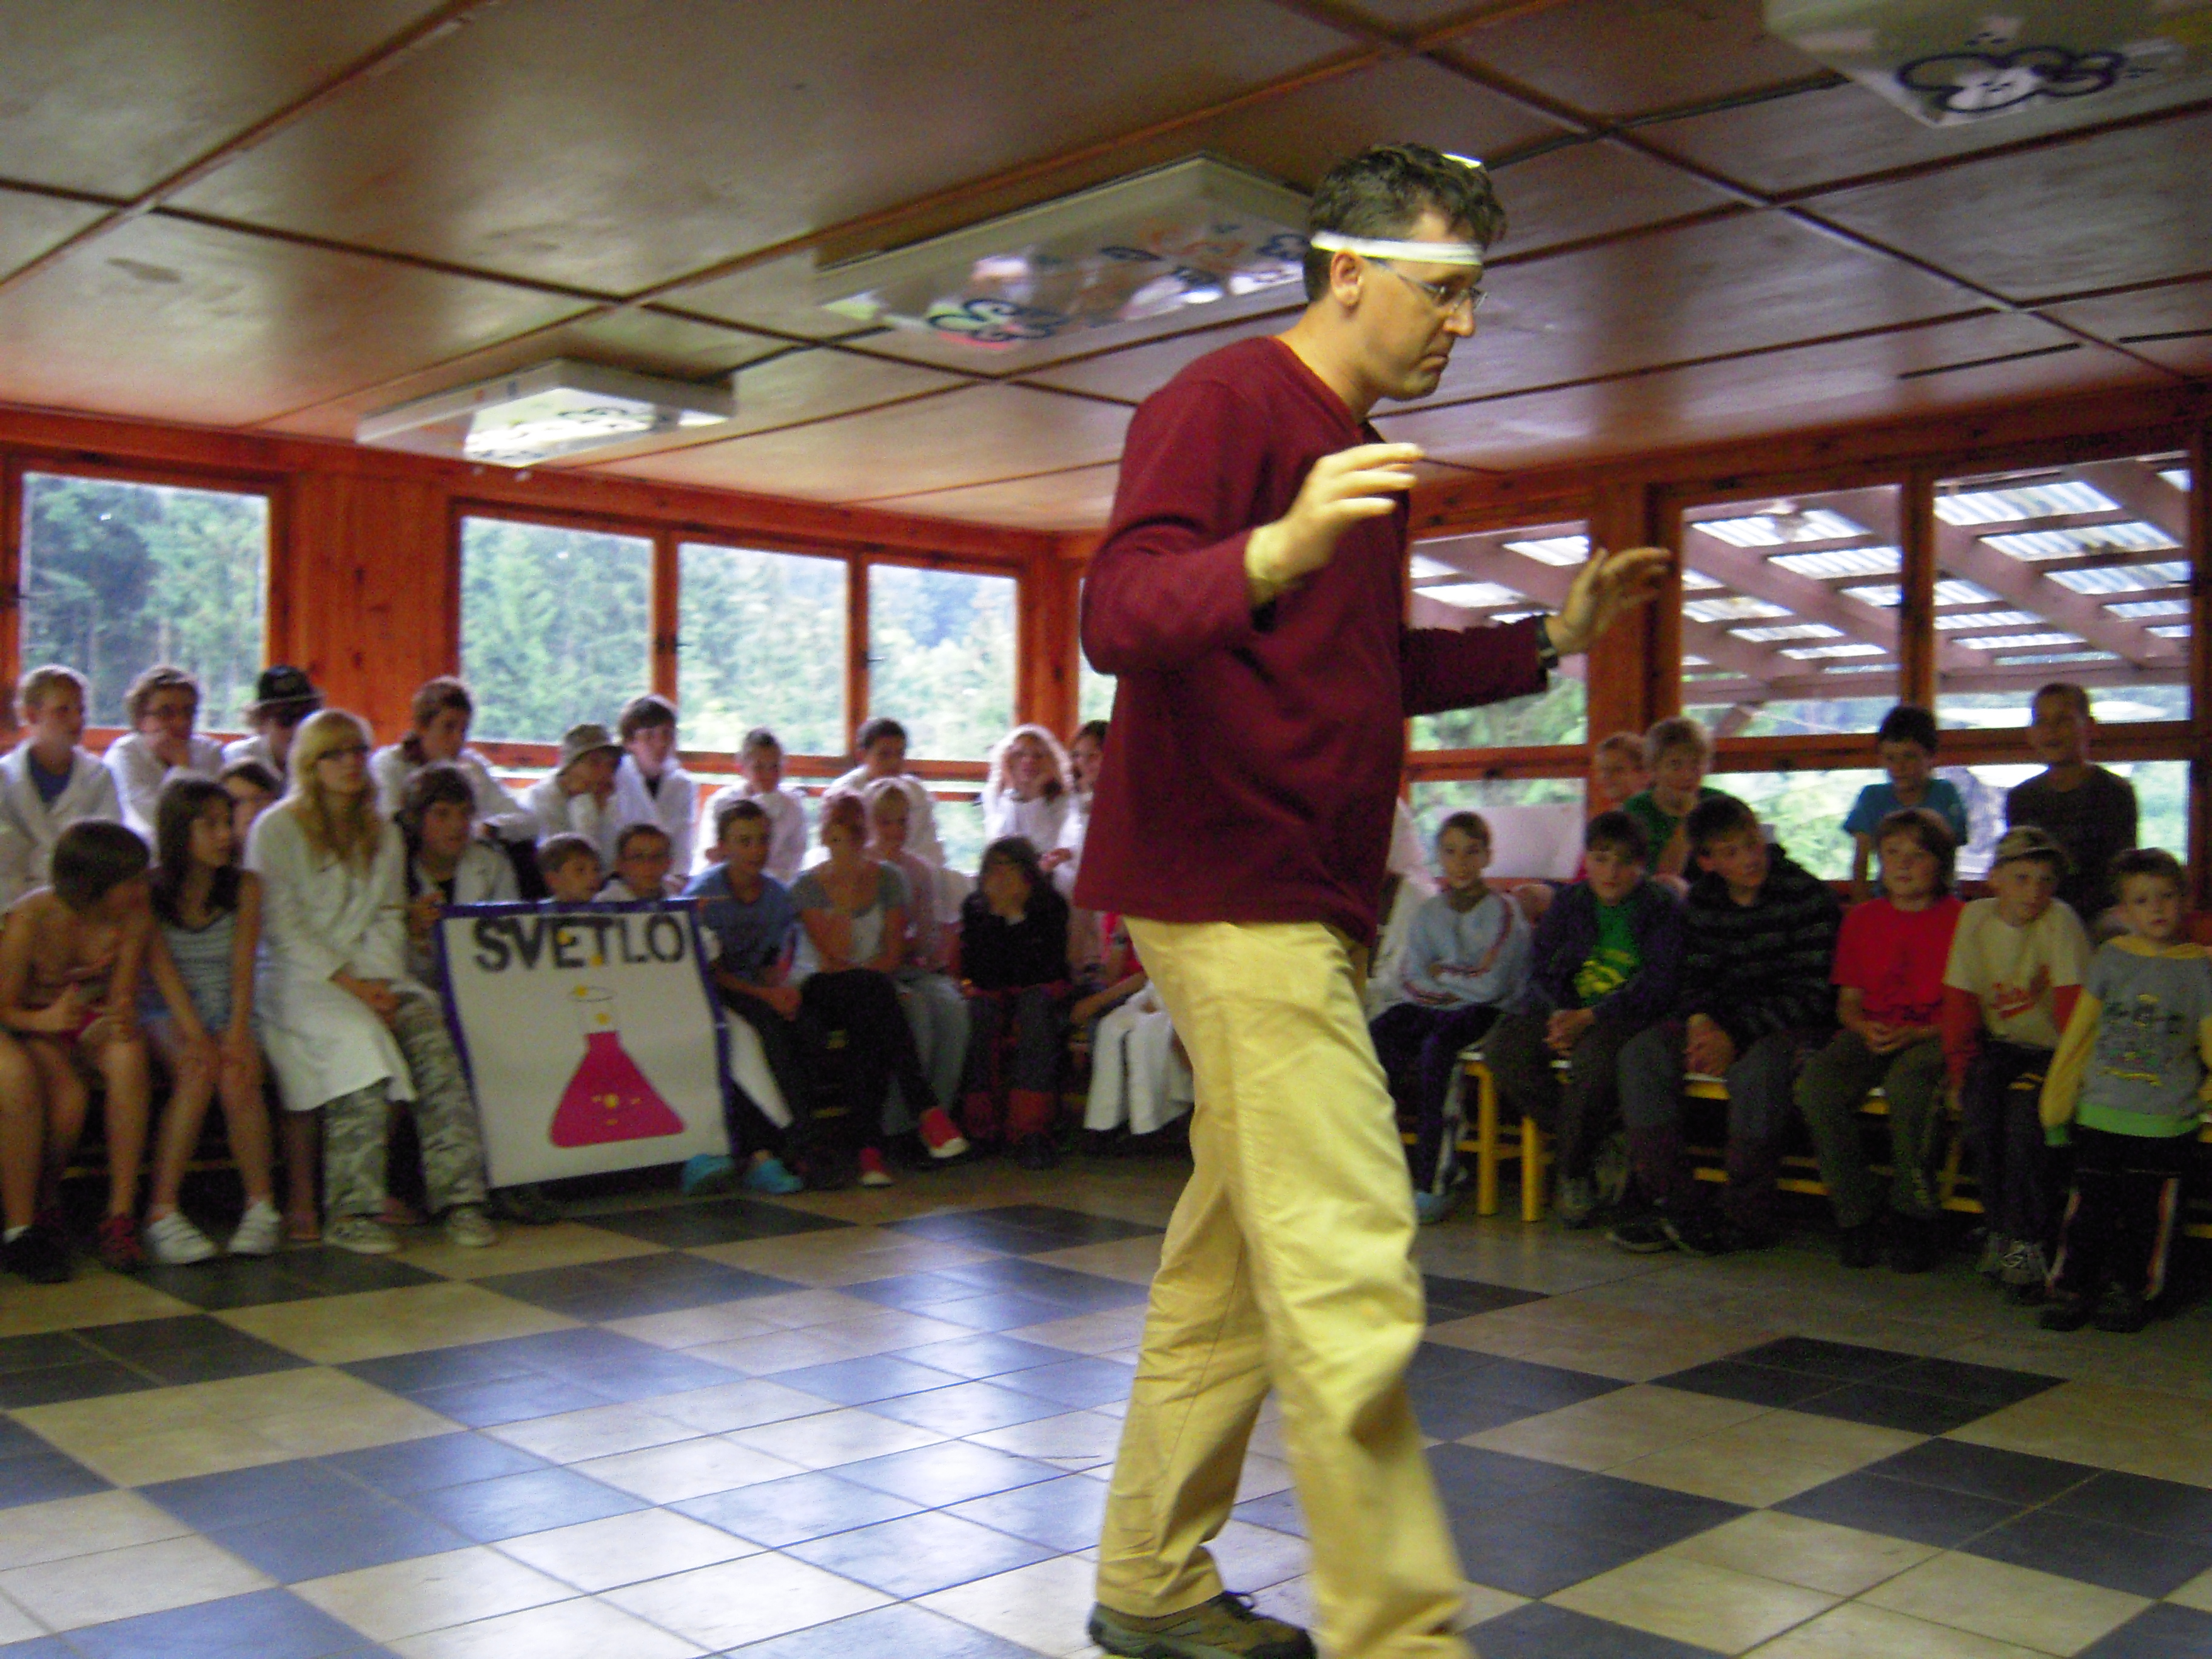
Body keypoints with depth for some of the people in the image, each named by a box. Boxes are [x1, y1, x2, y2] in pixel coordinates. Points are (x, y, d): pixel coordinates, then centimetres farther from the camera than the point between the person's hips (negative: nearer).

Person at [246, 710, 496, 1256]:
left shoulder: (384, 833, 19)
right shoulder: (278, 828, 2)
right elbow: (283, 925, -6)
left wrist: (381, 981, -5)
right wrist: (348, 983, -15)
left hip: (373, 971, 4)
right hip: (299, 976, -4)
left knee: (429, 1030, -26)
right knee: (360, 1035, -34)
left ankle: (458, 1195, -29)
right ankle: (351, 1211, -30)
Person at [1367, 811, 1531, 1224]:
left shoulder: (1503, 912, -1)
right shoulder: (1429, 912, 14)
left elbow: (1492, 985, -11)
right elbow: (1410, 982, 5)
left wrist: (1441, 973, 0)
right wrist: (1464, 984, -8)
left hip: (1486, 1014, -5)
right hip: (1432, 1010, 5)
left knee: (1437, 1043, -36)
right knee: (1375, 1037, -24)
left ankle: (1434, 1180, -32)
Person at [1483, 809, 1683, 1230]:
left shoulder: (1664, 907, -1)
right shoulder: (1569, 902, 13)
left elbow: (1659, 986, -11)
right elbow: (1541, 966, 11)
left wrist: (1589, 1018, -19)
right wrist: (1560, 1013, -11)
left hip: (1629, 1017, -5)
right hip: (1567, 1010, 6)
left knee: (1594, 1056, -39)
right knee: (1503, 1049, -21)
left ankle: (1571, 1171, -16)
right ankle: (1599, 1152, -16)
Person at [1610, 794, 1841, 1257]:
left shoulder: (1807, 896, -11)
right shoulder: (1703, 901, 7)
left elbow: (1812, 993, -15)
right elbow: (1697, 978, 10)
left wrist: (1736, 1036, -21)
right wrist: (1700, 1020, -14)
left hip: (1795, 1027, -6)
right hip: (1724, 1024, 6)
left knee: (1757, 1066, -37)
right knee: (1642, 1054, -15)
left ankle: (1746, 1220, -24)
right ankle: (1672, 1205, -15)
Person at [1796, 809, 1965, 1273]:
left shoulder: (1960, 920, 2)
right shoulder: (1863, 918, 16)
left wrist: (1914, 1034, -18)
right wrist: (1865, 1028, -7)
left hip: (1934, 1038, -4)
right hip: (1872, 1035, 4)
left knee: (1906, 1082, -38)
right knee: (1816, 1082, -27)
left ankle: (1916, 1218, -18)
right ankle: (1859, 1214, -14)